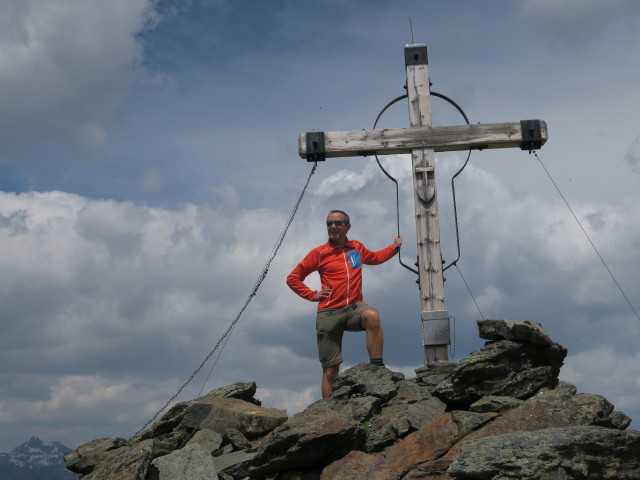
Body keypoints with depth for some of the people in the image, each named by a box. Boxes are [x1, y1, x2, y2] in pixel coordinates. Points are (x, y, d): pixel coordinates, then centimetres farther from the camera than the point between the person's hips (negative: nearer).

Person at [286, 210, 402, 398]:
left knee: (372, 315, -35)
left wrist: (395, 246, 32)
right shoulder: (319, 253, 2)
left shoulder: (357, 248, 13)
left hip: (354, 308, 2)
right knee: (330, 370, -3)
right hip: (329, 313, -2)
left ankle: (378, 367, -29)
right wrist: (313, 295, 0)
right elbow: (293, 278, 8)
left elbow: (375, 258, 37)